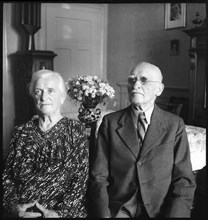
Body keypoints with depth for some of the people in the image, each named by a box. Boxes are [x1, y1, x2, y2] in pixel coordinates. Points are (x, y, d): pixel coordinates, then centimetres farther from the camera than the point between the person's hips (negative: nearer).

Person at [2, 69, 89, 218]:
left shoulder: (76, 130, 1)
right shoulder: (22, 132, 8)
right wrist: (13, 206, -6)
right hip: (23, 212, 3)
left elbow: (82, 178, -3)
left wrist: (60, 212, -12)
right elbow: (7, 175, 9)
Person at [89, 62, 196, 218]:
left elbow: (184, 181, -2)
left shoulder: (175, 125, 0)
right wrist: (104, 215, -16)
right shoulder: (110, 122, 0)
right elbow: (99, 177, -2)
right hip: (119, 209, -1)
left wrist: (174, 215, -18)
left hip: (160, 210, 1)